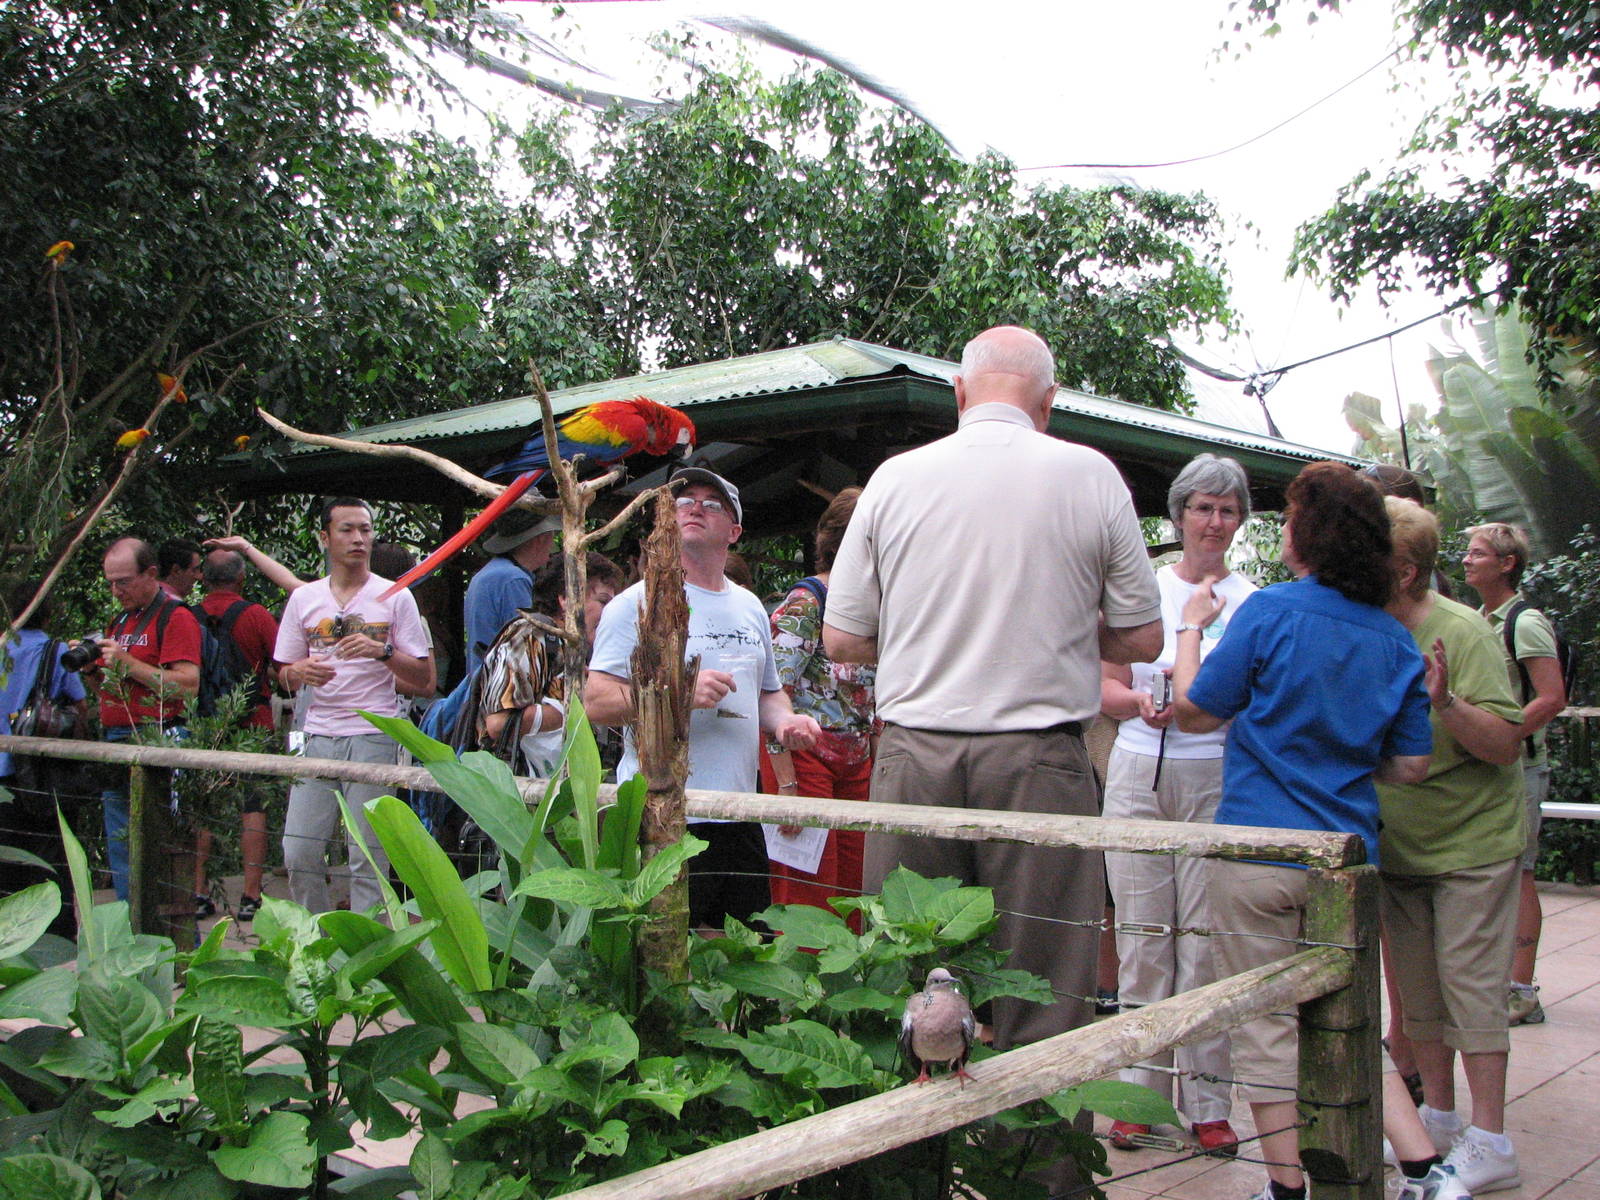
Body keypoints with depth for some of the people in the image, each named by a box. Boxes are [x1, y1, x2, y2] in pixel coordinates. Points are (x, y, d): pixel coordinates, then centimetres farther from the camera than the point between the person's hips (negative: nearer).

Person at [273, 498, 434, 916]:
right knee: (299, 851, 2)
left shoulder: (394, 597, 4)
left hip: (373, 737, -3)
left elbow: (423, 678, 2)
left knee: (367, 857, -3)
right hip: (318, 736, 3)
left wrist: (383, 651, -16)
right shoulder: (304, 598, 13)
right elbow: (284, 675, 17)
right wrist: (298, 672, -6)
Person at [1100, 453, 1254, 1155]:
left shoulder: (1252, 601, 4)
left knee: (1207, 939, -3)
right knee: (1142, 937, 3)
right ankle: (1141, 1091, 13)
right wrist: (1140, 701, -11)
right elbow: (1107, 688, 11)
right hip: (1139, 774, 2)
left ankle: (1207, 1101, 8)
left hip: (1216, 779, -1)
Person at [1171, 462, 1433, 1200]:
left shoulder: (1271, 612, -11)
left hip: (1259, 850, -4)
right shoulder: (1396, 640, 3)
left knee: (1267, 1024, 5)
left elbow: (1194, 712, -3)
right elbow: (1411, 765, 7)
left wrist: (1191, 628, 10)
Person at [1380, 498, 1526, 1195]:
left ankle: (1490, 1143, 5)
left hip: (1472, 842, -6)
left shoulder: (1462, 632, -19)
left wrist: (1444, 702, -38)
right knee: (1417, 987, 12)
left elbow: (1506, 745, -23)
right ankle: (1437, 1117, 25)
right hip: (1399, 844, 6)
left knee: (1470, 985, -4)